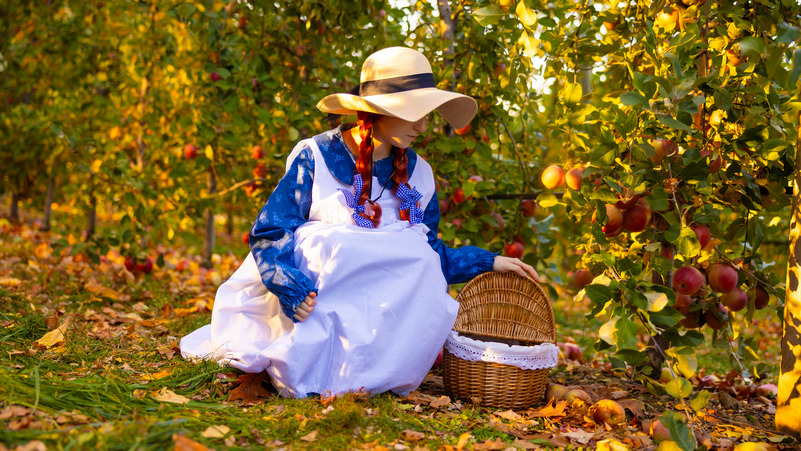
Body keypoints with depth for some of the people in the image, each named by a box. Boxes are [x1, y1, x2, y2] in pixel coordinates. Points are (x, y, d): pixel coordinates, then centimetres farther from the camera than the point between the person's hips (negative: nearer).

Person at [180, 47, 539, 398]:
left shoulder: (416, 174, 12)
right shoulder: (315, 157, -3)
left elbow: (433, 255, 19)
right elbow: (269, 231, -8)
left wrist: (490, 263, 7)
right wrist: (292, 288, -25)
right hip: (316, 301, -4)